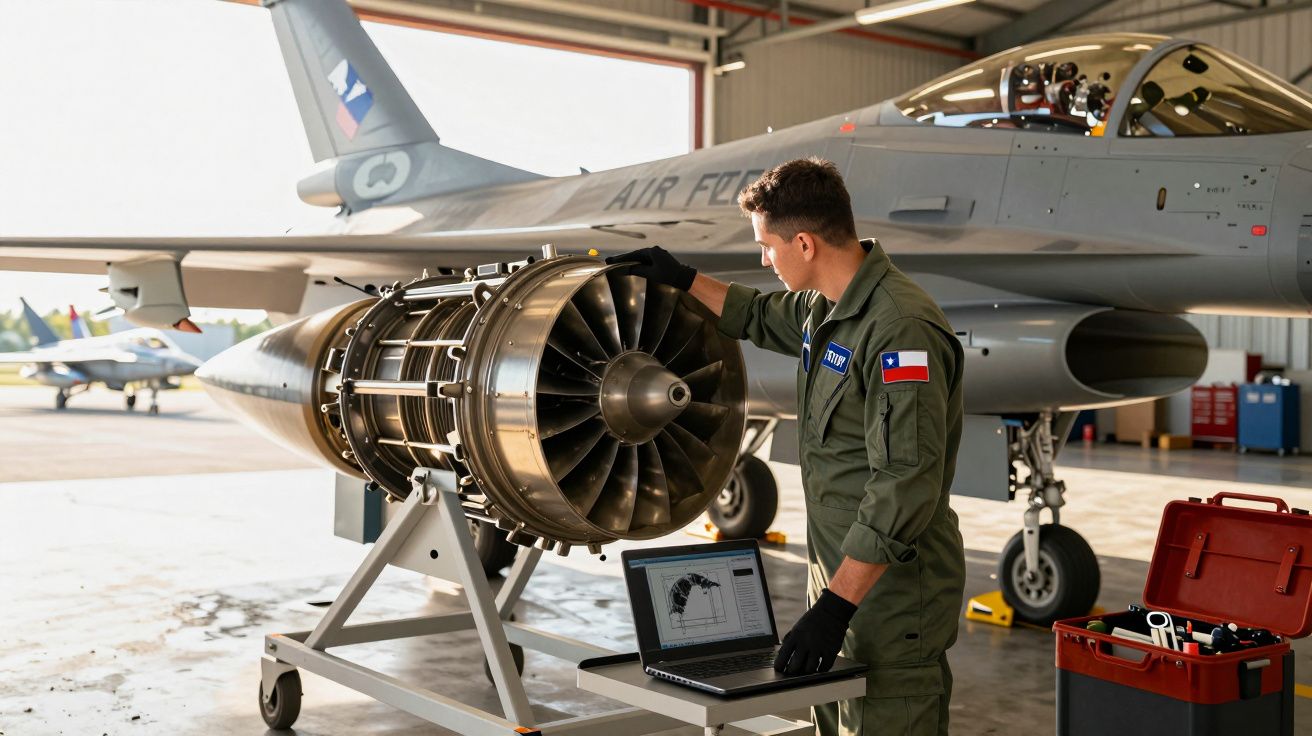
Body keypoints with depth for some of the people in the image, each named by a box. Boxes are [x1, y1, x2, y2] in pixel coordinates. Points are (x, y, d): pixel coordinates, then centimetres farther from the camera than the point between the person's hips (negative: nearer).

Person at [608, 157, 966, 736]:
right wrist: (682, 280, 32)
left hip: (894, 595, -9)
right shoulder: (823, 308, 8)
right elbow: (763, 318, 34)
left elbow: (905, 483, -27)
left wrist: (835, 604, -28)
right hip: (840, 576, 10)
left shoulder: (903, 329, -23)